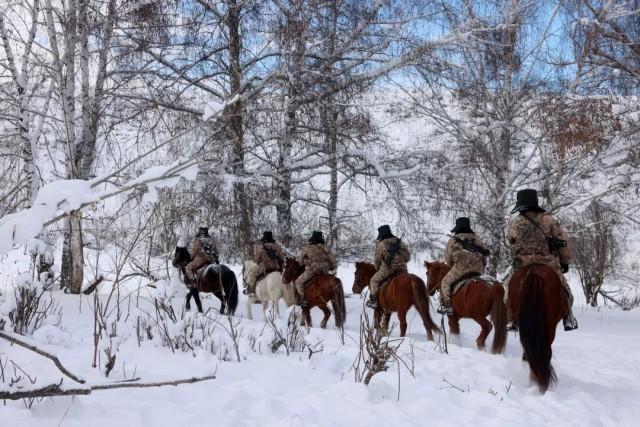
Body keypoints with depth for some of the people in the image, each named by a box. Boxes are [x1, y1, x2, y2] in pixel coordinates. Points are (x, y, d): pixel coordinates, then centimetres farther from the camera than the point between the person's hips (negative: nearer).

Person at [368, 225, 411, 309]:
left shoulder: (381, 244, 0)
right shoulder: (400, 242, 13)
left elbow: (377, 260, 5)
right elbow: (408, 255, 14)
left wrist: (378, 269, 22)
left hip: (388, 269, -4)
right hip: (402, 269, 4)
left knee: (374, 280, 12)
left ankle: (373, 301, 7)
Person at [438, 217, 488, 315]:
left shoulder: (453, 240, -1)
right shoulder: (477, 239, 15)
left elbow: (448, 257, 3)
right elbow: (484, 257, 17)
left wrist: (452, 266, 20)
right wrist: (481, 268, 26)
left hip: (460, 269, -5)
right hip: (478, 270, 5)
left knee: (446, 282, 9)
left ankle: (447, 306, 1)